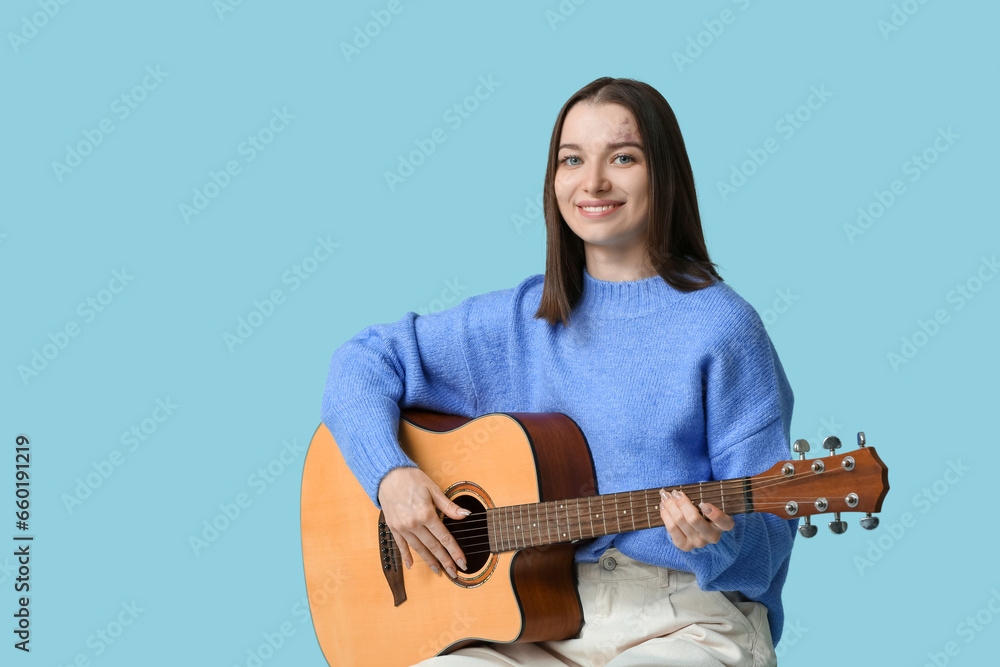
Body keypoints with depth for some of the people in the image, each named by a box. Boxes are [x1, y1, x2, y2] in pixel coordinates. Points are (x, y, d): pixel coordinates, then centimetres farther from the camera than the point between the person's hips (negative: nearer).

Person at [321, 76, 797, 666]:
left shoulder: (720, 326, -6)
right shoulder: (525, 319, 8)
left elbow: (765, 534, -5)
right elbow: (367, 359, 12)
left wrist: (717, 540, -27)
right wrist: (391, 474, -5)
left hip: (683, 619, -3)